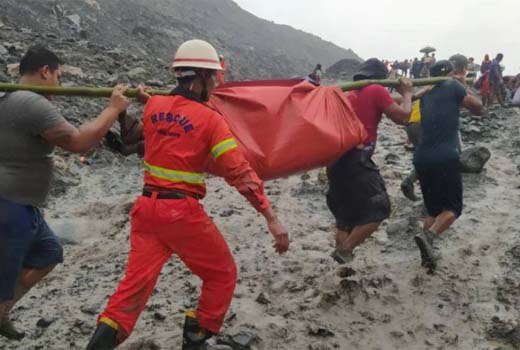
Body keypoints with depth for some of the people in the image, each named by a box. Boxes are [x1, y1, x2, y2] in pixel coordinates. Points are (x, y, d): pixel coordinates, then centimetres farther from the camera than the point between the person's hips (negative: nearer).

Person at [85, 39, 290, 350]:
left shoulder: (153, 106, 4)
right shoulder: (210, 120, -11)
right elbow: (240, 173, -16)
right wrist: (271, 218, -15)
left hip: (147, 206, 6)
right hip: (182, 211, -5)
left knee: (138, 279, 12)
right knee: (222, 274, 14)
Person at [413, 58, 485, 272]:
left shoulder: (426, 94, 19)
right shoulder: (454, 86, 4)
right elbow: (479, 109, 11)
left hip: (421, 158, 6)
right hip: (445, 157, -6)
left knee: (433, 209, 18)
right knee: (453, 208, 6)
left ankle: (427, 253, 10)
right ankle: (428, 236, -19)